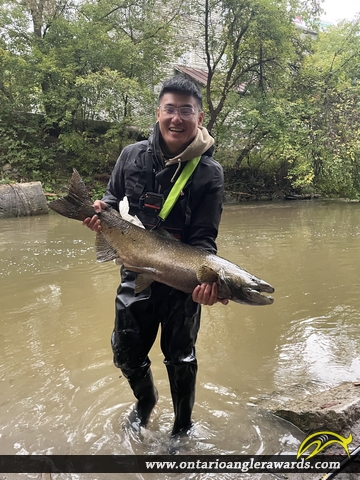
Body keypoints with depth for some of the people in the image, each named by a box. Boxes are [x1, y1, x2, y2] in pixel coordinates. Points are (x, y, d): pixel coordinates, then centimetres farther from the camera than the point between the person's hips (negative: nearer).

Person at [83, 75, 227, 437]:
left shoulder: (209, 173, -13)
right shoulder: (132, 155, -4)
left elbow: (203, 237, -15)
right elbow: (112, 197, 12)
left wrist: (206, 278, -34)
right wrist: (101, 210, -12)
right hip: (135, 274, 3)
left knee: (180, 359, 13)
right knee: (126, 354, 15)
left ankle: (182, 426, 41)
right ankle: (146, 400, 49)